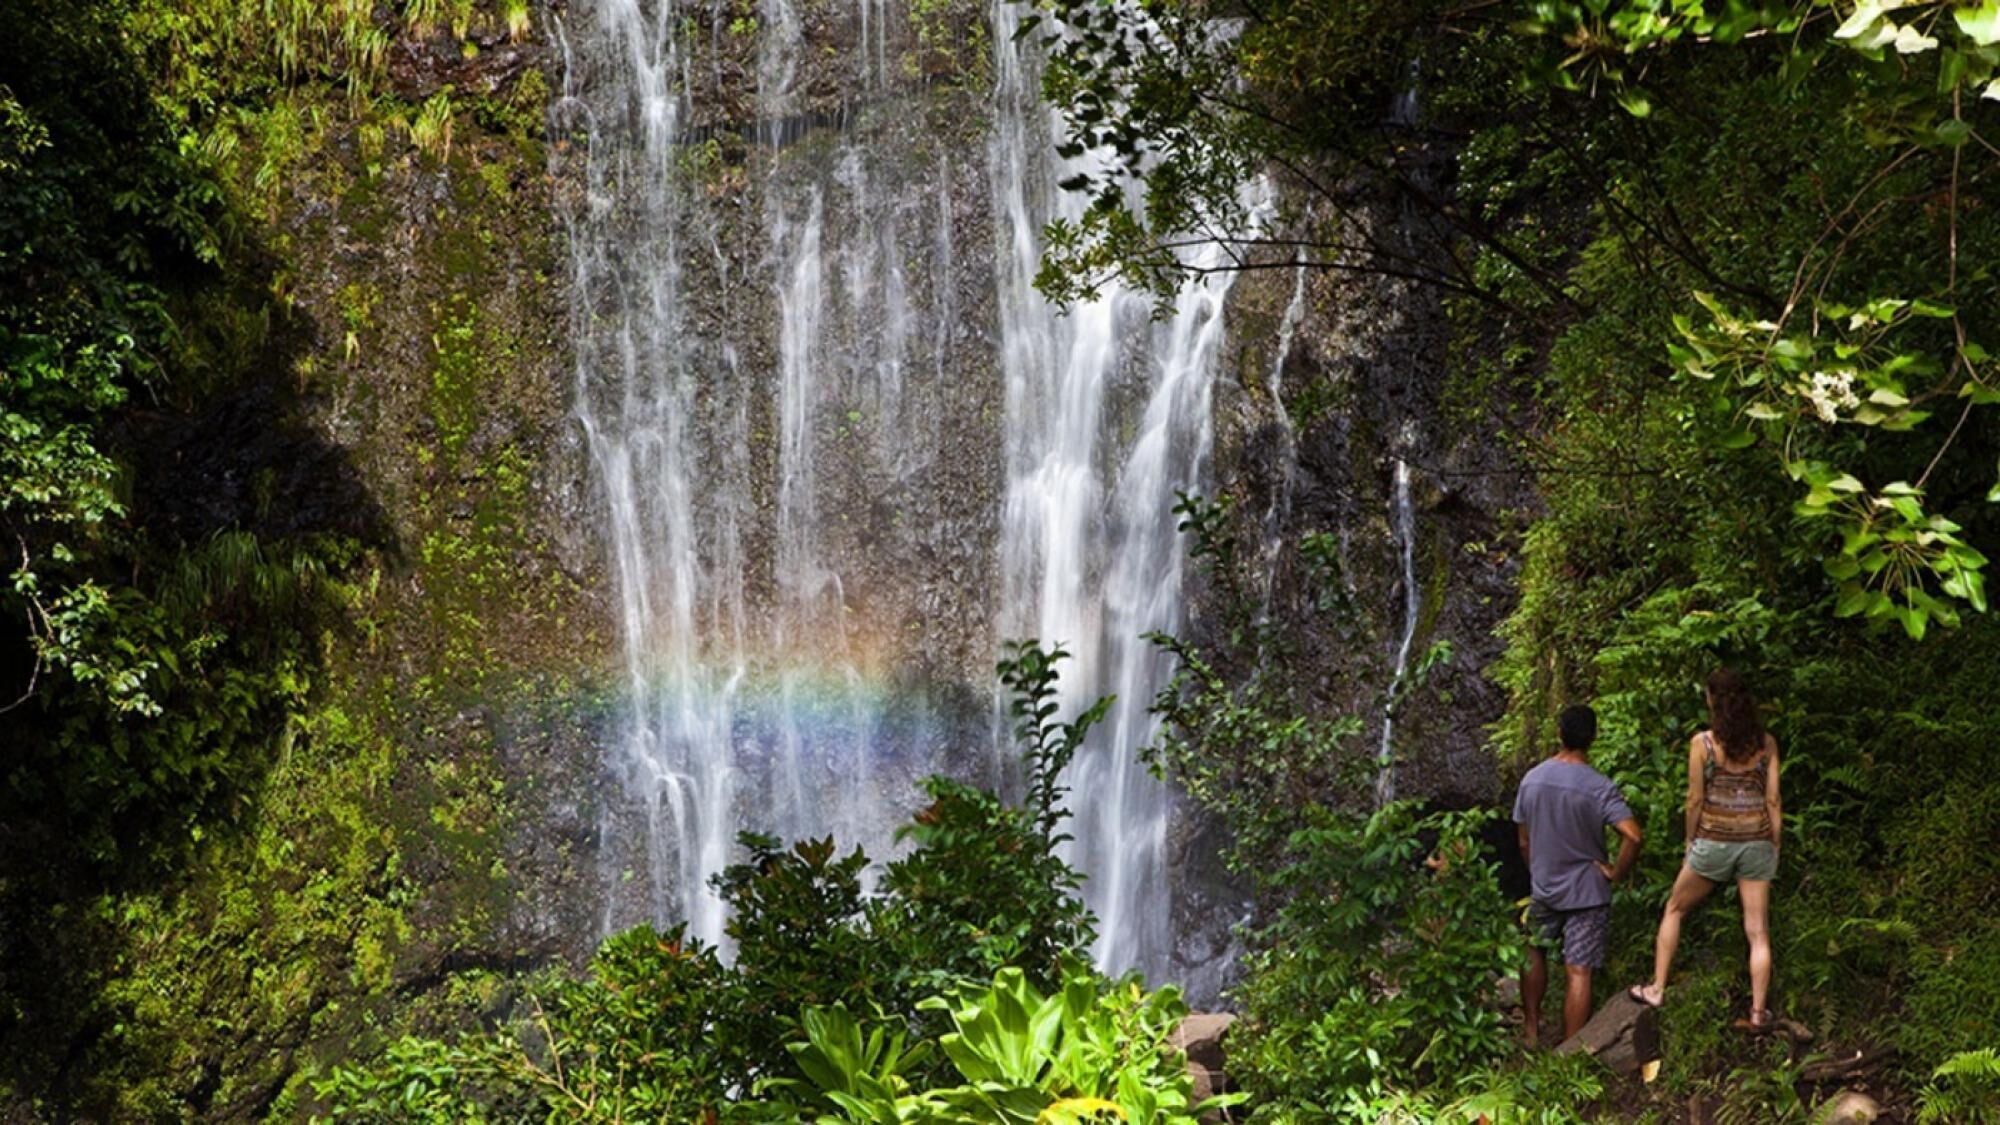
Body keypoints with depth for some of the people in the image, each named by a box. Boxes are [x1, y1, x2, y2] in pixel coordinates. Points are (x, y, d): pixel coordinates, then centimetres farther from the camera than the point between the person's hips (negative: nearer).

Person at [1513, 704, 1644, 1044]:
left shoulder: (1532, 779, -5)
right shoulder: (1599, 787, -18)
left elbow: (1524, 842, 4)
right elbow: (1632, 835, -29)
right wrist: (1616, 872, -13)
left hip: (1543, 888, 4)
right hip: (1587, 891, -4)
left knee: (1533, 953, 25)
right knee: (1578, 973, 1)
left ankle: (1532, 1032, 30)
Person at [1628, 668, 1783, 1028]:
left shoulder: (1703, 742, -9)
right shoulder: (1766, 743, -1)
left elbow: (1696, 799, -5)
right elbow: (1773, 799, 0)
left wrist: (1691, 840, 8)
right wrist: (1776, 846, 9)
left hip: (1714, 840, -2)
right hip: (1757, 842, 2)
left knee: (1674, 910, 18)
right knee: (1758, 931, 6)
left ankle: (1657, 989, 18)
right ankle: (1758, 1012, 6)